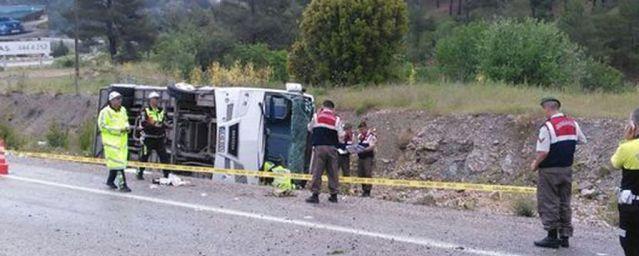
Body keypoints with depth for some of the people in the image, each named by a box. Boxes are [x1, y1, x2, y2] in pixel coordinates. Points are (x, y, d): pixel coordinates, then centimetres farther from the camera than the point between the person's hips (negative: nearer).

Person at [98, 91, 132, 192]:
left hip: (122, 140, 7)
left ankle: (110, 180, 30)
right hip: (111, 141, -7)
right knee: (118, 162, -9)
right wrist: (118, 130, -19)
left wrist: (127, 127, 1)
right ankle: (123, 185, -8)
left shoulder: (123, 110, 11)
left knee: (115, 162, 14)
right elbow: (102, 126, -15)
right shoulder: (105, 112, -12)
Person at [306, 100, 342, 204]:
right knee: (333, 172, 9)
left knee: (317, 171, -2)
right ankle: (334, 195, 14)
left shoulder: (316, 116, 3)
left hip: (319, 147, -1)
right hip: (332, 148, 1)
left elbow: (310, 129, 17)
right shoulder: (336, 119, 3)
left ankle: (315, 194, -7)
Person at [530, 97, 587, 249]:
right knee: (564, 203, 14)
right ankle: (565, 236, 18)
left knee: (548, 203, 3)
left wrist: (535, 165, -6)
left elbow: (543, 152, -21)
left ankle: (552, 237, 5)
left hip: (550, 171, -7)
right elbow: (582, 141, 16)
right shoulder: (573, 124, 3)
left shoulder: (548, 127, -18)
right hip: (567, 169, 7)